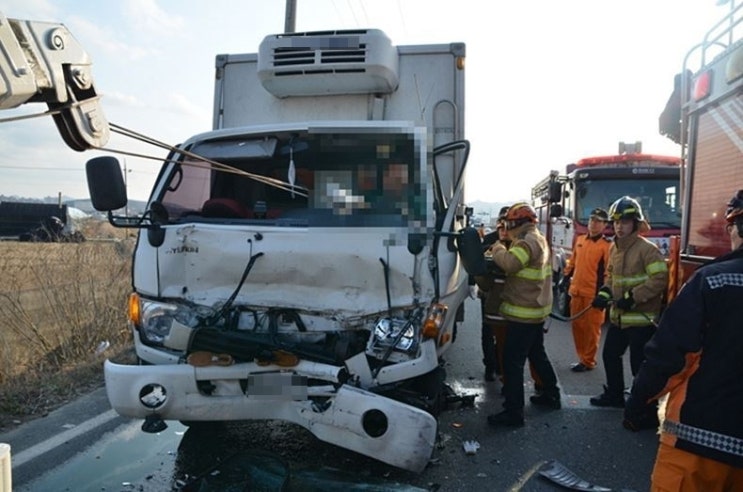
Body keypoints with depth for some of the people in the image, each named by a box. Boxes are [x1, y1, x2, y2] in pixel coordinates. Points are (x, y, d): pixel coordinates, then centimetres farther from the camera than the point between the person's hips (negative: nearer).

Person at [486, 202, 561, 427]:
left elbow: (509, 263, -31)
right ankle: (551, 394, 37)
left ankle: (514, 412, -3)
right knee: (537, 354, 24)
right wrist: (503, 250, 3)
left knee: (513, 360, -7)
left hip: (523, 312, -11)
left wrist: (497, 248, -13)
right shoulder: (539, 239, 15)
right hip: (537, 309, 11)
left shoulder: (528, 241, -18)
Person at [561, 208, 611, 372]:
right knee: (577, 326, 14)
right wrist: (565, 277, 18)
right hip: (576, 292, 7)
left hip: (594, 294, -7)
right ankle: (582, 357, 27)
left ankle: (588, 361, 13)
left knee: (591, 328, 2)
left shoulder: (607, 246, -9)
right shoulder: (580, 240, 12)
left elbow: (608, 272, -12)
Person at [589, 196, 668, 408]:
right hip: (618, 316, 9)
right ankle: (614, 394, 37)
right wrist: (605, 293, 4)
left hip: (641, 318, -8)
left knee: (639, 364, -2)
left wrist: (633, 297, -24)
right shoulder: (614, 248, 9)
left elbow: (660, 279, -22)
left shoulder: (647, 249, -16)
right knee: (610, 355, 19)